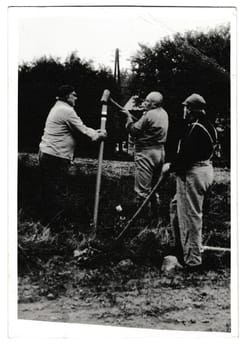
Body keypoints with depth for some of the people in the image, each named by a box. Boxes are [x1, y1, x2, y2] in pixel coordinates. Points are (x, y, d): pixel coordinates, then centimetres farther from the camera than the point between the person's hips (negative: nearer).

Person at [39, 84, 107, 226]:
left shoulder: (57, 108, 20)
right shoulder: (67, 111, -13)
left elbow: (78, 127, 21)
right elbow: (82, 129, -10)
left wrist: (96, 132, 16)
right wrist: (97, 135, 5)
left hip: (44, 152, 10)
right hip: (57, 157, -10)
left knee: (48, 189, 15)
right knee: (60, 192, -5)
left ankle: (47, 219, 23)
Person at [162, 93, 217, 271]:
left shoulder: (196, 128, -20)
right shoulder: (208, 126, 12)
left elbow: (186, 155, -25)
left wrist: (170, 166, -11)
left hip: (192, 174, -11)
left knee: (190, 215, -2)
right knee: (176, 206, 23)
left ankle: (193, 260, 6)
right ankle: (182, 247, 31)